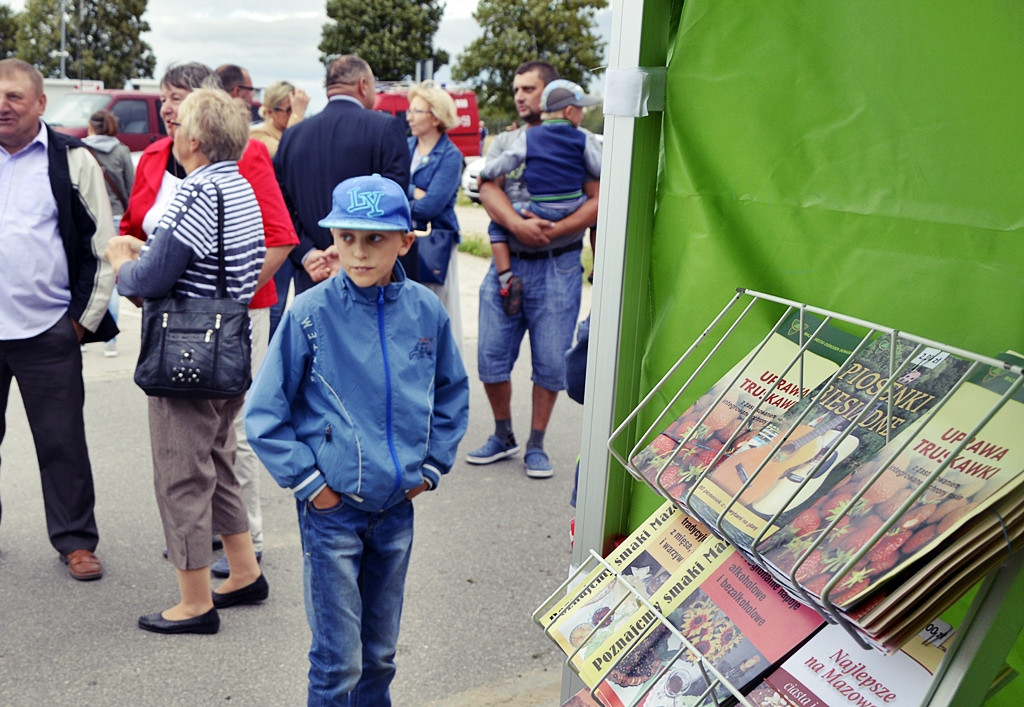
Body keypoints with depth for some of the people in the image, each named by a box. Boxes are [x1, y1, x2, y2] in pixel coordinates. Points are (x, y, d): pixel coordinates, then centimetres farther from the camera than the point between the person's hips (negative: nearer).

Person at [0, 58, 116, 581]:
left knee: (61, 441, 5)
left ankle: (76, 540, 18)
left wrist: (87, 317, -3)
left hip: (47, 332, -3)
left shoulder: (72, 160, 0)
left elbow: (103, 245, 0)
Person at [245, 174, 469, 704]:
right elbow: (264, 413, -6)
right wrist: (306, 480, -8)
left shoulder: (426, 311, -3)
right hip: (332, 507, -3)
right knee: (339, 660, 5)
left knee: (380, 652, 18)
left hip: (397, 507, 3)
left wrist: (432, 465, 7)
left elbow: (452, 393, 13)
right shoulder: (310, 313, -12)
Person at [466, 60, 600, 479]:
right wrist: (517, 224, -21)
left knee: (551, 362, 1)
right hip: (506, 262, 3)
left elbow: (598, 201, -6)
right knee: (491, 355, 4)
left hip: (558, 267, -3)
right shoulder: (504, 142, 14)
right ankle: (503, 438, 24)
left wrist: (556, 230, -20)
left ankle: (536, 446, 17)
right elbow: (488, 189, -2)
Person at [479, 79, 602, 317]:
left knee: (497, 224, 15)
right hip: (575, 211, 1)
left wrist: (482, 176, 22)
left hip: (540, 212, -1)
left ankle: (506, 277, -2)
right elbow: (603, 170, 5)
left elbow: (499, 165, 3)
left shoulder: (529, 137, 3)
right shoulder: (582, 140, 3)